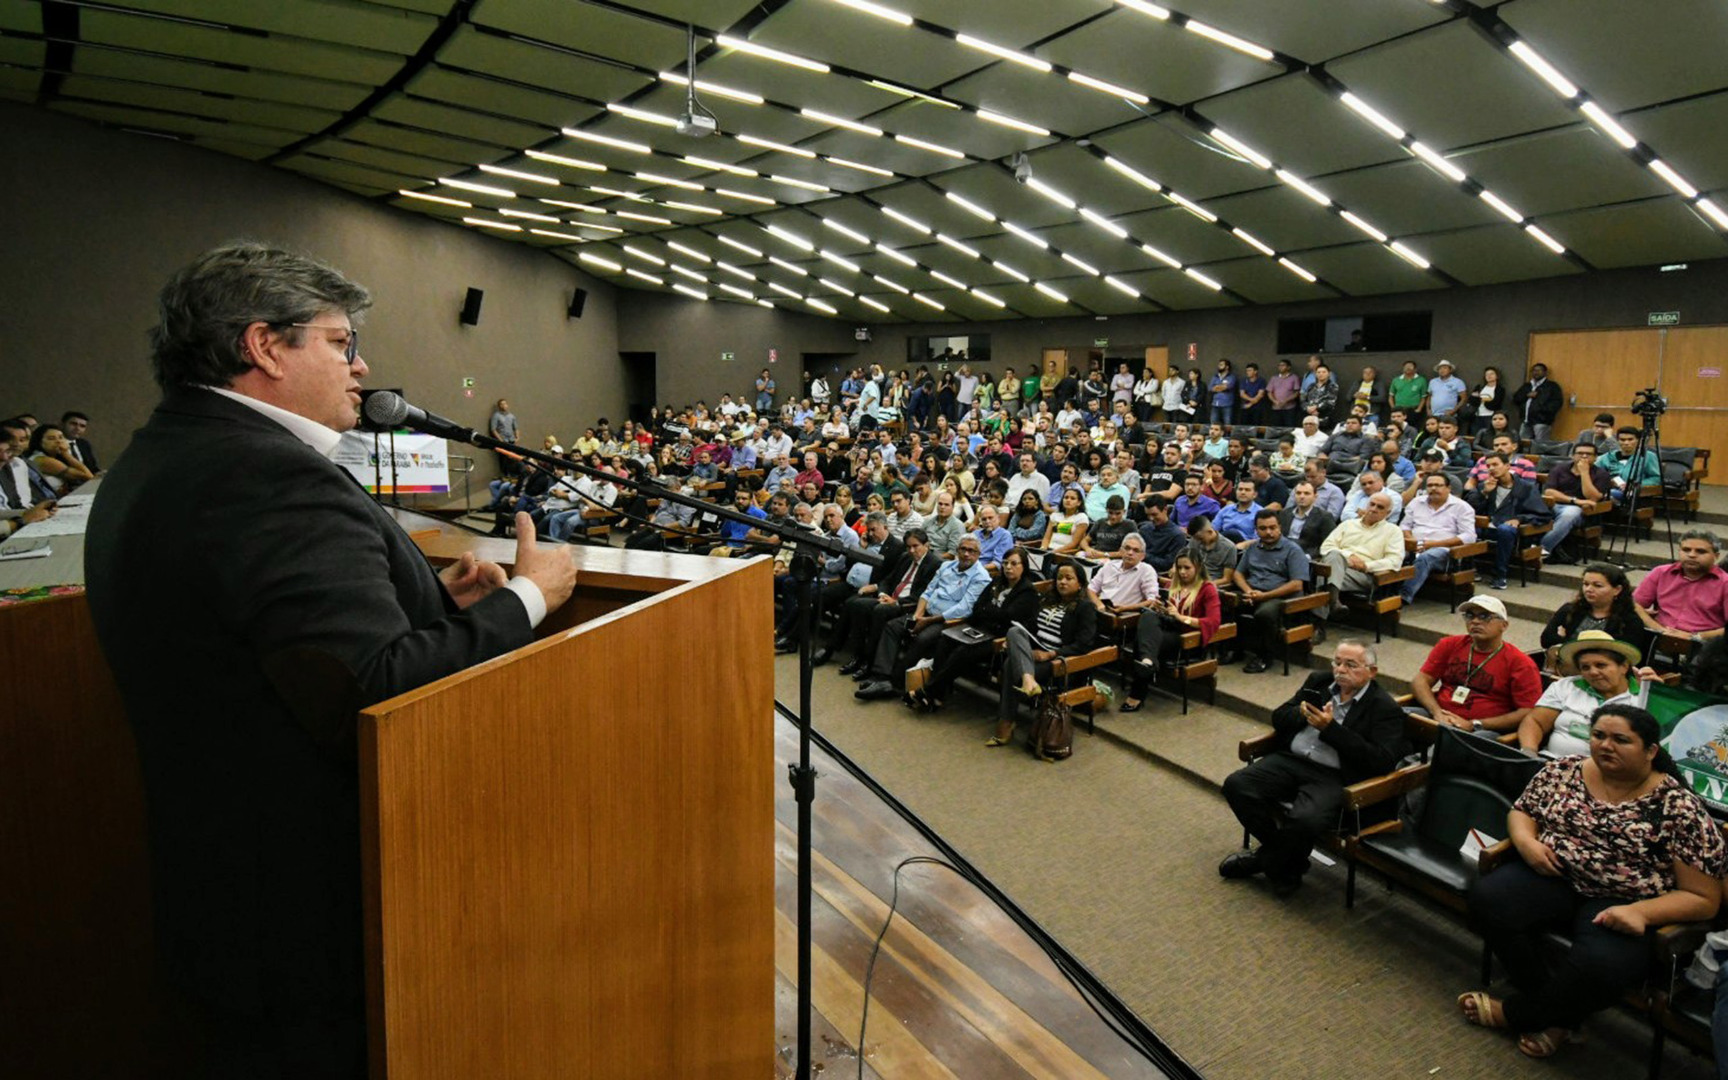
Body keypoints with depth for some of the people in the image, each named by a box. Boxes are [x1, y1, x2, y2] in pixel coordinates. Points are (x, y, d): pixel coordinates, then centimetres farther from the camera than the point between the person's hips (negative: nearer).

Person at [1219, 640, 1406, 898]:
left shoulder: (1385, 709, -1)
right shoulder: (1319, 681, 15)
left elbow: (1382, 761, -13)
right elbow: (1279, 717, 17)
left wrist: (1331, 728, -17)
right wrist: (1303, 713, -7)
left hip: (1335, 777, -5)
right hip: (1291, 760, 6)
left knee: (1305, 819, -34)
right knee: (1236, 785, -17)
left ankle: (1269, 863, -1)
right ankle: (1283, 851, 5)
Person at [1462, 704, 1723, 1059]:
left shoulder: (1679, 809, -8)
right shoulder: (1564, 771, 3)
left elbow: (1703, 898, -6)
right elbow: (1521, 811, 15)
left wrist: (1642, 912, -24)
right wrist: (1526, 841, -9)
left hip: (1623, 906, -4)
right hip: (1553, 878, 4)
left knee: (1600, 964, -35)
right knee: (1488, 898, -26)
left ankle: (1515, 1011, -4)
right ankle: (1555, 1011, -6)